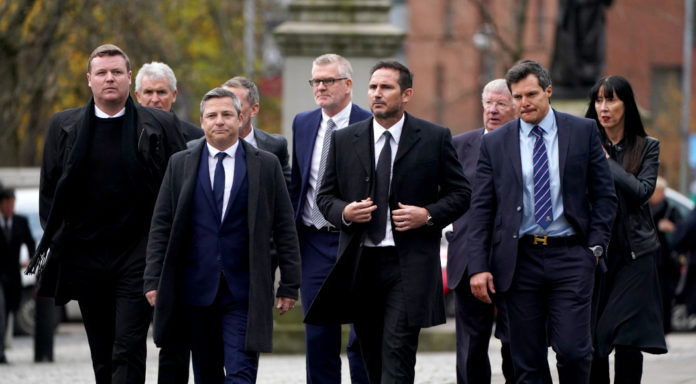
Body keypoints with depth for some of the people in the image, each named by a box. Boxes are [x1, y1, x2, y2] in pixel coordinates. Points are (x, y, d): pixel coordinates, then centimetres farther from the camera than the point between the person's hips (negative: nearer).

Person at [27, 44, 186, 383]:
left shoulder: (160, 126, 1)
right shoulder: (64, 126, 8)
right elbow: (49, 188, 13)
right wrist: (53, 239, 6)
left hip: (137, 255, -3)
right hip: (85, 254, 3)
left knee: (129, 348, -11)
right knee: (102, 354, 10)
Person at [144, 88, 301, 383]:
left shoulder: (266, 165, 4)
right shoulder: (180, 164, 7)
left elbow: (285, 229, 5)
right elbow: (161, 226, 7)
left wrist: (290, 284, 1)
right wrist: (154, 280, 0)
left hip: (243, 290, -2)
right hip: (196, 289, 2)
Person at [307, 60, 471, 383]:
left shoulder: (434, 138, 2)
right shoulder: (344, 140, 9)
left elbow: (460, 193, 7)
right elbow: (325, 196, 14)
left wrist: (429, 215, -11)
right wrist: (344, 212, -8)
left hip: (408, 264, -3)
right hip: (359, 264, 3)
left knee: (397, 357, -13)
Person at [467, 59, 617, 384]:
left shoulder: (583, 132, 6)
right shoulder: (494, 143, 7)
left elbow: (604, 195, 9)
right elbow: (481, 209, 5)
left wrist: (596, 246, -3)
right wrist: (478, 267, -4)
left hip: (571, 257, -1)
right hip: (520, 258, 1)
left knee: (573, 350, -11)